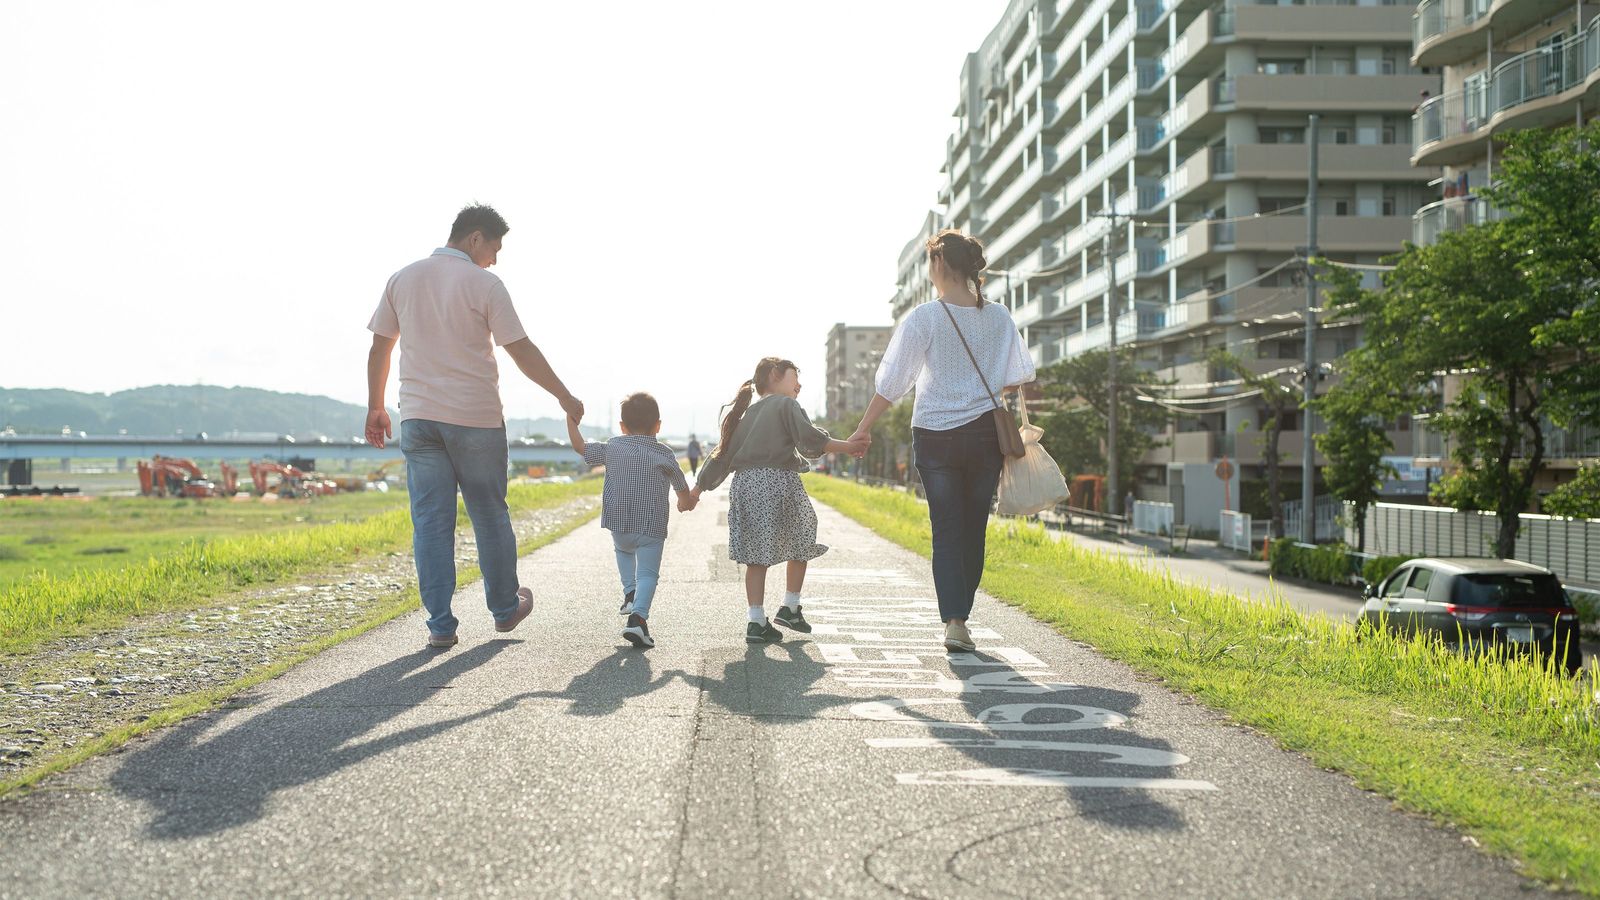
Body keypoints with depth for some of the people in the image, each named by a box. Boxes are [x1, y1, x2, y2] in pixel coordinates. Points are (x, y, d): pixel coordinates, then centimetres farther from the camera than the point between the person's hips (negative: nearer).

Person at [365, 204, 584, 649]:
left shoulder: (403, 279, 8)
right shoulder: (484, 285, -7)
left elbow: (379, 349, 10)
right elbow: (522, 351, -8)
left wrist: (375, 407, 20)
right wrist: (565, 397, 1)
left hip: (418, 416, 4)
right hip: (475, 418, -3)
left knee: (431, 521, 4)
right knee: (489, 515, 11)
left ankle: (440, 625, 3)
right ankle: (505, 608, 25)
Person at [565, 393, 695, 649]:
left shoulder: (612, 447, 2)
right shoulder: (664, 454, -1)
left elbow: (581, 447, 9)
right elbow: (682, 485, 10)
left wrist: (571, 422, 24)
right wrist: (686, 502, 31)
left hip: (618, 522, 3)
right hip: (651, 527, -3)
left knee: (623, 551, 34)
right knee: (648, 573, -1)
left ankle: (630, 592, 18)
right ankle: (638, 616, -21)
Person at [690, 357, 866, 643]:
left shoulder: (746, 413, 22)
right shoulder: (786, 405, 3)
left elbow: (723, 454, 21)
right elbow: (809, 438, -13)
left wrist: (698, 488, 25)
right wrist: (848, 446, -13)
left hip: (744, 484, 6)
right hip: (778, 481, -6)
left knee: (757, 556, 8)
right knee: (800, 545, 14)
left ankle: (757, 622, 3)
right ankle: (790, 608, 21)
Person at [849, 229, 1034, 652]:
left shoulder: (924, 318, -8)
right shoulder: (999, 317, 2)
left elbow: (892, 382, -7)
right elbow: (1017, 378, 11)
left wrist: (864, 428, 1)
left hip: (934, 435, -2)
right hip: (986, 434, 2)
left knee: (946, 531, 3)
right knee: (974, 530, 11)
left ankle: (954, 620, -9)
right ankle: (960, 613, 18)